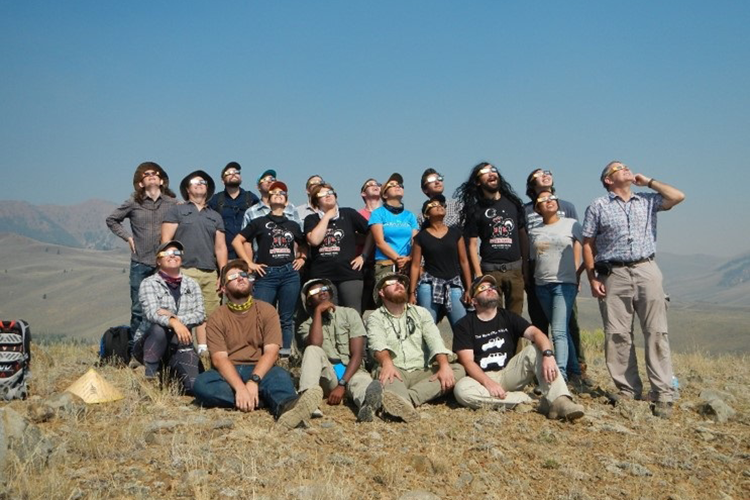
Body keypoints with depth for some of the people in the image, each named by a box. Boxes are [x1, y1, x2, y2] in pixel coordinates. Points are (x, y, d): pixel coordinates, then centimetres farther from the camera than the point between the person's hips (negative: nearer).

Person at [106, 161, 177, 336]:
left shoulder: (172, 203, 2)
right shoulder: (134, 202, 4)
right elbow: (111, 220, 15)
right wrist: (128, 236, 6)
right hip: (140, 262, 1)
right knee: (138, 309, 6)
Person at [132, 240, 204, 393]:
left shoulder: (191, 284, 9)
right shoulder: (149, 283, -3)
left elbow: (200, 314, -3)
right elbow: (151, 312, -20)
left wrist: (174, 317, -20)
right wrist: (173, 322, -39)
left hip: (180, 347, 2)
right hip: (148, 345, -2)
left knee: (195, 386, -22)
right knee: (159, 329, -37)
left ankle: (173, 371, 12)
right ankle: (150, 379, -19)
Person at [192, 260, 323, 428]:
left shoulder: (267, 310, 3)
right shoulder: (217, 318, 3)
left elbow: (271, 352, -9)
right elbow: (219, 359, -10)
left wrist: (253, 381, -27)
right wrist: (240, 387, -29)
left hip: (259, 371, 0)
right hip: (228, 374, 0)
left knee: (281, 375, -32)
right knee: (202, 383, -32)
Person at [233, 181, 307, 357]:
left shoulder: (293, 225, 15)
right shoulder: (259, 222, 8)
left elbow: (303, 245, 31)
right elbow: (237, 241, 6)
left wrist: (302, 258, 12)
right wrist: (249, 263, -1)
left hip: (290, 273, 2)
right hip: (266, 274, -2)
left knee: (286, 318, 5)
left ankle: (285, 354, 11)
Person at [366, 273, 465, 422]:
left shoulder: (421, 312, 16)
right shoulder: (375, 318, 6)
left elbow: (435, 340, -1)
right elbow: (377, 343, -16)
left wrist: (444, 365, -22)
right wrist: (387, 362, -40)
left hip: (421, 372, 3)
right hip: (394, 373, -3)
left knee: (458, 369, -22)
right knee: (384, 371, -36)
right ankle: (405, 404, -67)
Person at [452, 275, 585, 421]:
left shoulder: (508, 317, 5)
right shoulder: (464, 325, -2)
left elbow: (536, 333, -12)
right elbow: (467, 361, -11)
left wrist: (547, 354, -33)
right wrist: (488, 383, -28)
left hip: (509, 373, 3)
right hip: (482, 378, -2)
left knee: (536, 350, -20)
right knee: (461, 389, -35)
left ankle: (559, 401, -36)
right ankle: (524, 400, -25)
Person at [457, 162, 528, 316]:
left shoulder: (513, 202, 11)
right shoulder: (476, 209, 3)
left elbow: (523, 235, 13)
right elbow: (472, 244, 0)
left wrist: (526, 266, 7)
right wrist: (478, 274, -8)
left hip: (515, 268, 2)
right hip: (490, 270, -2)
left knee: (516, 315, 5)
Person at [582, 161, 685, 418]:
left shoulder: (647, 201, 17)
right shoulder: (598, 207, 8)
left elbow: (678, 196, 4)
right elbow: (588, 245, 4)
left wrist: (648, 181, 11)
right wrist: (592, 279, -4)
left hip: (647, 271, 2)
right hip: (613, 275, -1)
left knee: (656, 332, -3)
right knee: (617, 336, -1)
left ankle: (663, 394, 0)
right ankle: (628, 391, 8)